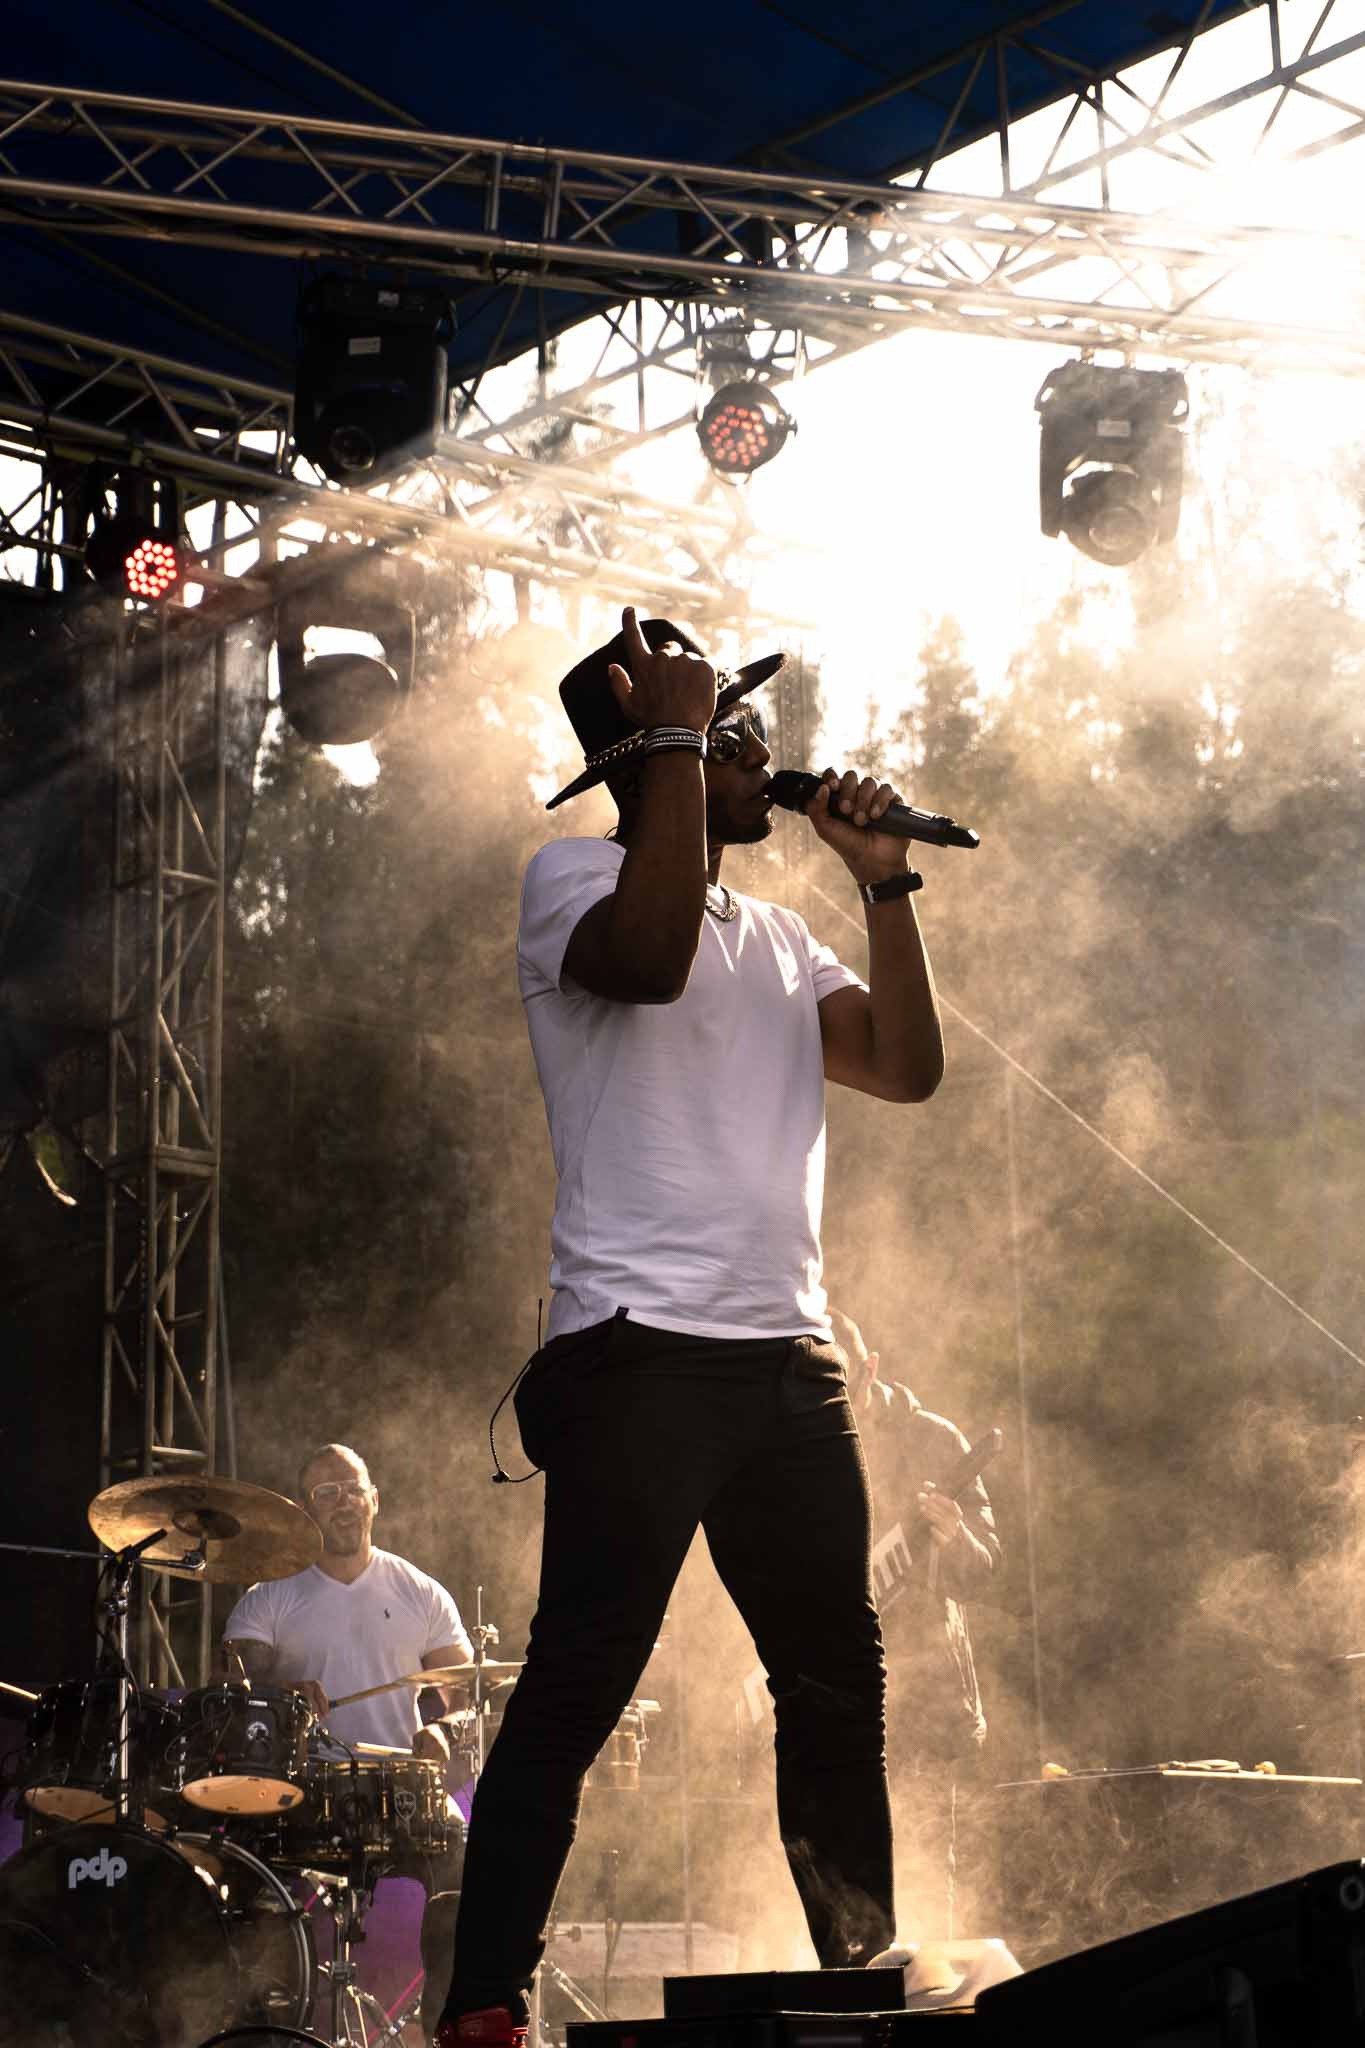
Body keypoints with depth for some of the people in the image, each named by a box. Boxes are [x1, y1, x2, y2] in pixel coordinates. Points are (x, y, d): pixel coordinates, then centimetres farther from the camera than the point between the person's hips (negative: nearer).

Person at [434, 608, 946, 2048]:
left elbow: (907, 1068, 14)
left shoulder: (774, 934, 22)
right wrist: (674, 732, -15)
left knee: (840, 1679, 12)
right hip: (644, 1350, -7)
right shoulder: (575, 874, 0)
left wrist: (882, 882, 8)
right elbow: (652, 953, -23)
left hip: (790, 1356, 8)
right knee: (577, 1689, -11)